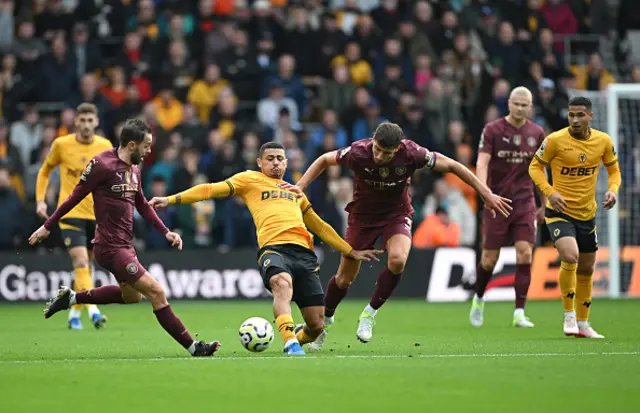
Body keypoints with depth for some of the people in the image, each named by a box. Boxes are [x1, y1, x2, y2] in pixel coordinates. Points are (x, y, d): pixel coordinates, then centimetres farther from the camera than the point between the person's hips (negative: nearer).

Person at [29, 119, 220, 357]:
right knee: (156, 292, -12)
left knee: (132, 295, 27)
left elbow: (142, 205, 21)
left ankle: (71, 298, 36)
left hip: (125, 245, 10)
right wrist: (47, 227, -3)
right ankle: (193, 347, -7)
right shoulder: (102, 165, -17)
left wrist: (166, 232, 13)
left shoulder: (134, 169, 8)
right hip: (111, 247, -10)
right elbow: (75, 197, -10)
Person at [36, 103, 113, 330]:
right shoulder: (61, 144, -4)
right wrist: (40, 199, 3)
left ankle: (75, 312, 25)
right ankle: (93, 310, -27)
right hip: (70, 213, -3)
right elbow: (45, 170, 12)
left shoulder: (105, 146, 0)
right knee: (80, 261, -18)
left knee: (86, 265, 11)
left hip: (96, 214, 3)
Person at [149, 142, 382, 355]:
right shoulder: (250, 180, 20)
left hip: (304, 252, 5)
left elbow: (319, 226, 40)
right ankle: (290, 344, -50)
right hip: (273, 248, -5)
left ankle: (297, 339, 28)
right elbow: (212, 189, 11)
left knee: (316, 325, -6)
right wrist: (172, 199, 1)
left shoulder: (295, 191, 34)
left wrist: (351, 252, 39)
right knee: (282, 284, -41)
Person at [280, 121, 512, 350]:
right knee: (345, 278, 2)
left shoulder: (411, 154, -26)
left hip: (397, 214, 0)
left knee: (397, 260, -30)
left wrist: (487, 194, -12)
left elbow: (451, 166, -14)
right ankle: (325, 320, 32)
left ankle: (369, 314, -9)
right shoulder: (358, 152, -26)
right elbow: (324, 160, -6)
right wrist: (300, 187, -17)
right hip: (363, 215, 0)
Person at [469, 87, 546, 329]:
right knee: (489, 259, 2)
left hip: (525, 203, 2)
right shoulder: (492, 130, -5)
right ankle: (479, 298, 31)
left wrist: (544, 204, 17)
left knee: (525, 254, -12)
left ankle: (519, 314, -8)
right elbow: (482, 164, -14)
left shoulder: (537, 134, 6)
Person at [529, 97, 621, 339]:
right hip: (560, 212, -5)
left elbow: (613, 170, 12)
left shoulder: (603, 141, -2)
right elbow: (535, 167, -2)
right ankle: (569, 315, -9)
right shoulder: (555, 140, -13)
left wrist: (613, 190, -9)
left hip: (587, 214, 5)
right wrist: (550, 192, -17)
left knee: (586, 270, 13)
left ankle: (583, 324, 29)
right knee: (571, 257, -26)